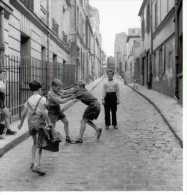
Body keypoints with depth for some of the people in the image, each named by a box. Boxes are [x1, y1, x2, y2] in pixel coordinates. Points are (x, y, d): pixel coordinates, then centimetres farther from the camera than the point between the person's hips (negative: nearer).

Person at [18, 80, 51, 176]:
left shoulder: (28, 100, 5)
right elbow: (44, 112, -18)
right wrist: (48, 123, -9)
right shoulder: (42, 99, -10)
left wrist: (21, 123, 22)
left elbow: (23, 113, 8)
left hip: (31, 125, 5)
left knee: (35, 143, 23)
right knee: (39, 146, -5)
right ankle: (36, 165, -16)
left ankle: (33, 162, 21)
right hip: (40, 125, -5)